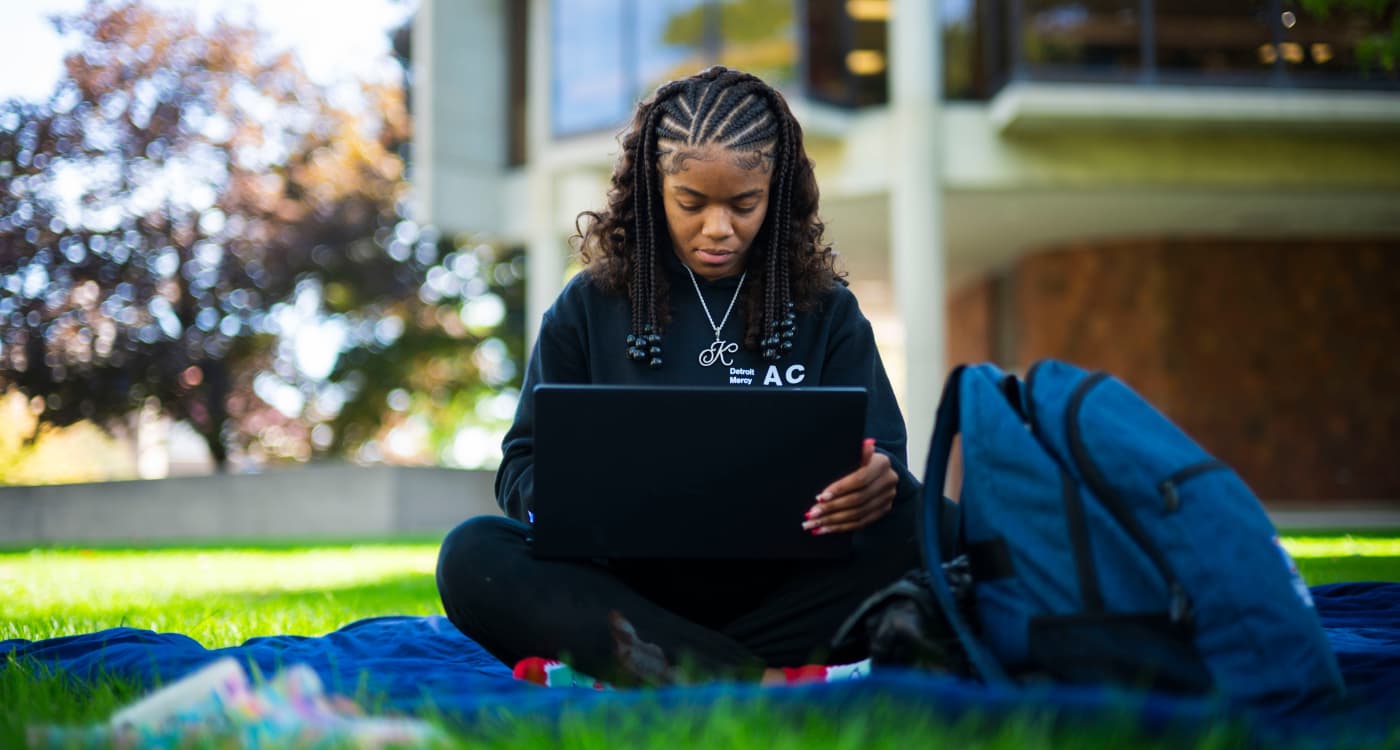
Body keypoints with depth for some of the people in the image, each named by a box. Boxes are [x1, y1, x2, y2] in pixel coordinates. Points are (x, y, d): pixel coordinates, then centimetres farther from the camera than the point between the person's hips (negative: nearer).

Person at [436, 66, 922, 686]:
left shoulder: (826, 311, 13)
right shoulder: (589, 308, 11)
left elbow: (883, 458, 8)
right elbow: (522, 469, 8)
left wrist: (879, 480, -19)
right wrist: (576, 493, -17)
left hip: (785, 588, 1)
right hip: (632, 584, 0)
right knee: (472, 554, -28)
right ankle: (760, 680, -37)